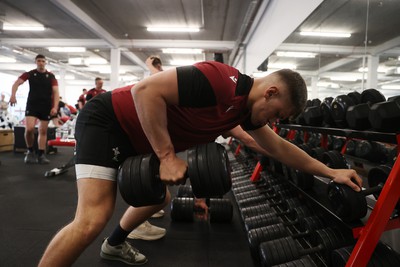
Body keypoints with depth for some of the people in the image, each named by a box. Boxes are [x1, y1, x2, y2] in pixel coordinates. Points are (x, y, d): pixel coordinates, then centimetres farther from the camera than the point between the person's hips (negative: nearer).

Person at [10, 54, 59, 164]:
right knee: (29, 129, -15)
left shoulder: (51, 76, 4)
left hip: (46, 106, 1)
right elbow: (17, 83, -2)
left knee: (43, 131, 4)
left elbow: (56, 92, -1)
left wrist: (55, 107, -13)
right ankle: (30, 151, 8)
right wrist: (13, 95, -20)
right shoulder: (30, 74, 5)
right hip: (32, 105, -1)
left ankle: (41, 155, 12)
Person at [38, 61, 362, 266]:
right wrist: (168, 156, -28)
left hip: (137, 140, 9)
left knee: (159, 198, 22)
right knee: (93, 218, -19)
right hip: (106, 121, -9)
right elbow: (145, 90, -31)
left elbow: (279, 146, 12)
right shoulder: (221, 81, -28)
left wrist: (330, 171, 13)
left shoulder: (246, 107, 2)